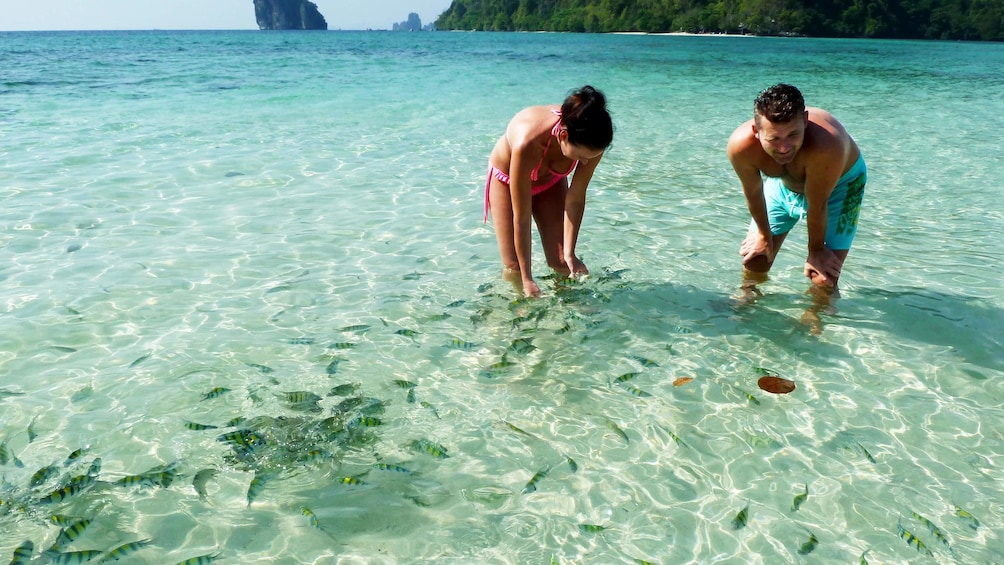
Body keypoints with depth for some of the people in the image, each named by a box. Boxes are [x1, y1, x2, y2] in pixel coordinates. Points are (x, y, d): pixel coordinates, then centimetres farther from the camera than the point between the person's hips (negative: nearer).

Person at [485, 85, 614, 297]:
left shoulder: (589, 141, -34)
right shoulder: (527, 144, -46)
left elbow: (576, 200, -20)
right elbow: (521, 218, -37)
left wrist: (569, 253, -19)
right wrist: (527, 279, -31)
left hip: (551, 180, 3)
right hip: (507, 180, -3)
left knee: (560, 262, -4)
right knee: (514, 267, -8)